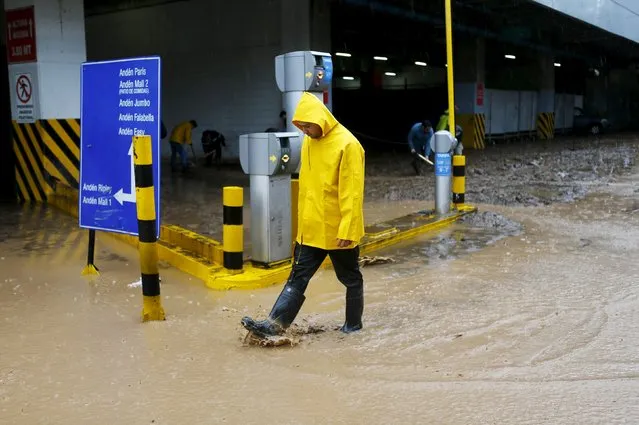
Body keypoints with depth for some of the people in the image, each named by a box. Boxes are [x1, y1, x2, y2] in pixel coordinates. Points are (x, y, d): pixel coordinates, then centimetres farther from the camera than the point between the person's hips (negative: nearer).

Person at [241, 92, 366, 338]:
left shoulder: (347, 145, -16)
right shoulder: (309, 143, 8)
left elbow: (352, 192, -19)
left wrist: (347, 229, -21)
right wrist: (303, 219, 15)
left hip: (338, 230, -7)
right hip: (311, 228, 7)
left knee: (350, 278, 12)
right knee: (298, 278, 4)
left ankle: (353, 324, 28)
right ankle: (275, 324, 3)